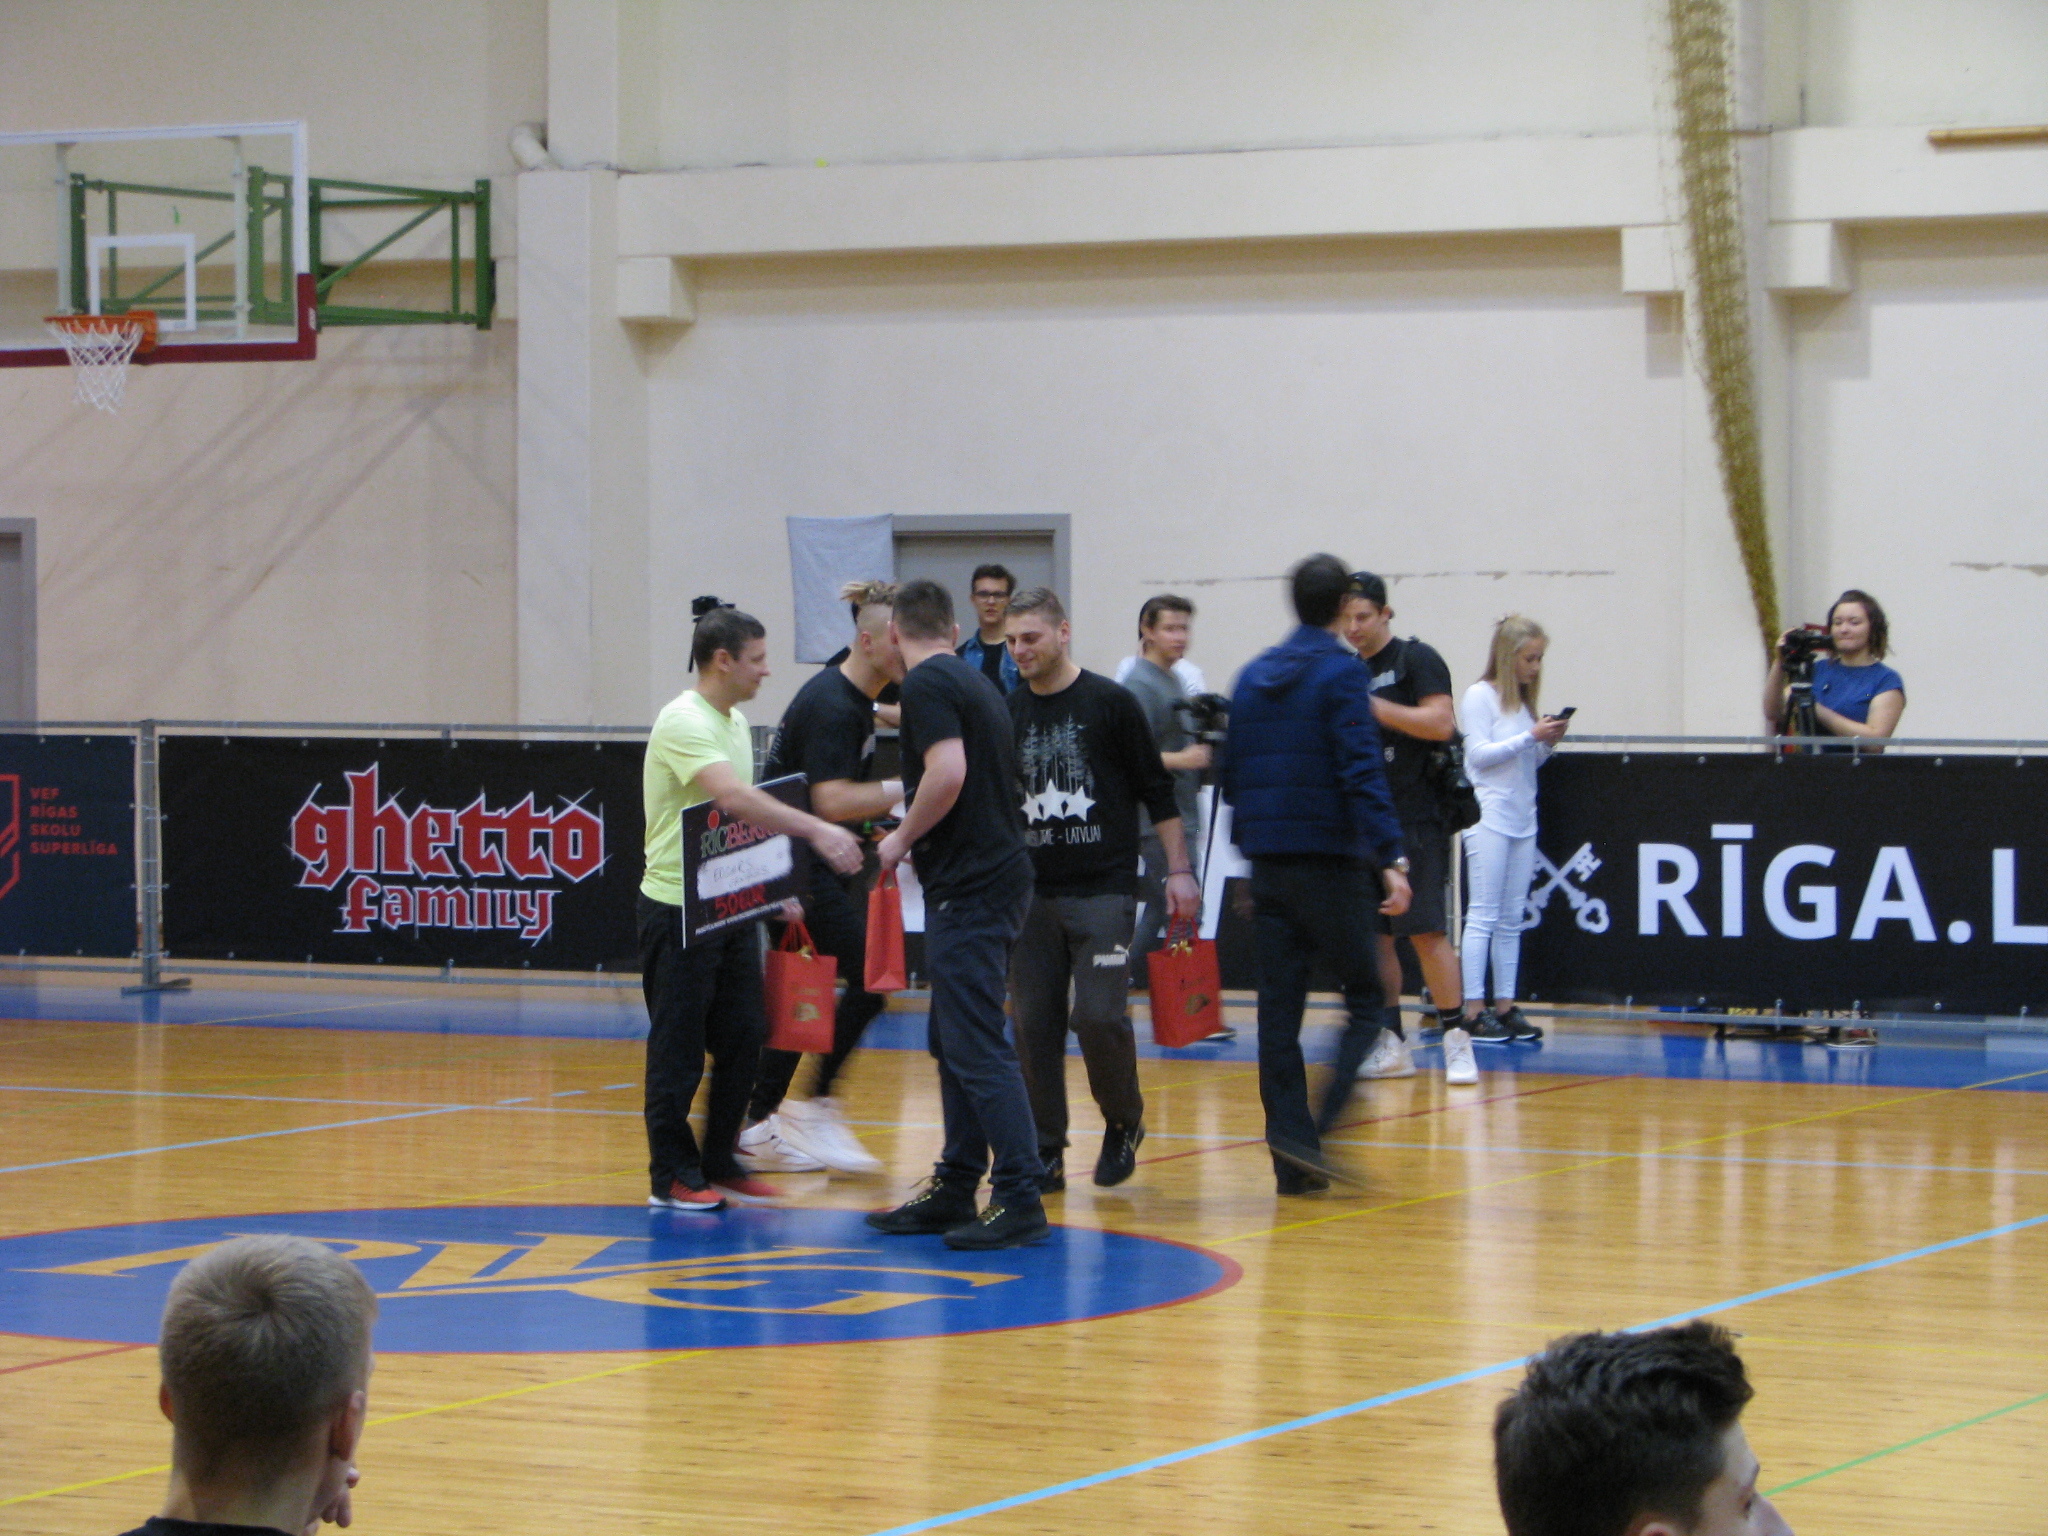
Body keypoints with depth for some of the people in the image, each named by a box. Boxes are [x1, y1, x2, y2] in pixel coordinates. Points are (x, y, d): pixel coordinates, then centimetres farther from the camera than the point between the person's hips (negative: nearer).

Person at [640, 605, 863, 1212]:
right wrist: (816, 831, -36)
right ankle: (672, 1174, 7)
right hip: (679, 907, -9)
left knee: (743, 1037, 8)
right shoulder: (684, 722, -18)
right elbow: (733, 799, -31)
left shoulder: (735, 722, 13)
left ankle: (720, 1164, 18)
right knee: (678, 1047, -1)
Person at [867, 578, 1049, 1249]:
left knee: (976, 1047, -10)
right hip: (998, 873, 10)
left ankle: (1019, 1199, -12)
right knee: (955, 1043, 15)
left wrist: (903, 840, -11)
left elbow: (949, 771, -25)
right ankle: (955, 1188, 20)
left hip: (968, 887, -10)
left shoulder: (926, 683, -11)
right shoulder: (975, 683, 17)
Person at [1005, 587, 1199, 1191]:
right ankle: (1045, 1152, 9)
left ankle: (1123, 1123, 12)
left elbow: (1157, 792, 1)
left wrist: (1178, 870, -3)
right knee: (1034, 1026, 1)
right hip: (1032, 891, 4)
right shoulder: (1009, 713, 8)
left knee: (1099, 1016, -12)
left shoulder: (1110, 704, -3)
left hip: (1104, 890, -4)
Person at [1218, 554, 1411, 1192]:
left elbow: (1231, 774, 16)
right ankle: (1316, 1132, -14)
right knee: (1365, 1002, 2)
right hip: (1330, 859, -6)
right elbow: (1361, 773, -17)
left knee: (1279, 1012, 7)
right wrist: (1389, 859, -20)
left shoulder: (1253, 676, 12)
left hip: (1268, 865, 6)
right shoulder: (1341, 673, -8)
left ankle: (1291, 1155, 5)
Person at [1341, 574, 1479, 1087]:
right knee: (1373, 934, 5)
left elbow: (1441, 722, -17)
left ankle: (1456, 1040, -7)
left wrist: (1374, 707, -19)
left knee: (1426, 931, -12)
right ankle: (1391, 1044, 10)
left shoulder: (1416, 659, -4)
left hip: (1414, 822, -7)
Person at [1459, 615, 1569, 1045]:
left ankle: (1505, 1007, 7)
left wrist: (1548, 743, 0)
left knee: (1511, 920, 6)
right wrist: (1531, 737, -15)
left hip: (1523, 823, 7)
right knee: (1483, 917, -8)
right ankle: (1472, 1012, -8)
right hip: (1489, 820, -7)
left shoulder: (1523, 701, 16)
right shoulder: (1480, 696, -3)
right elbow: (1479, 753, -11)